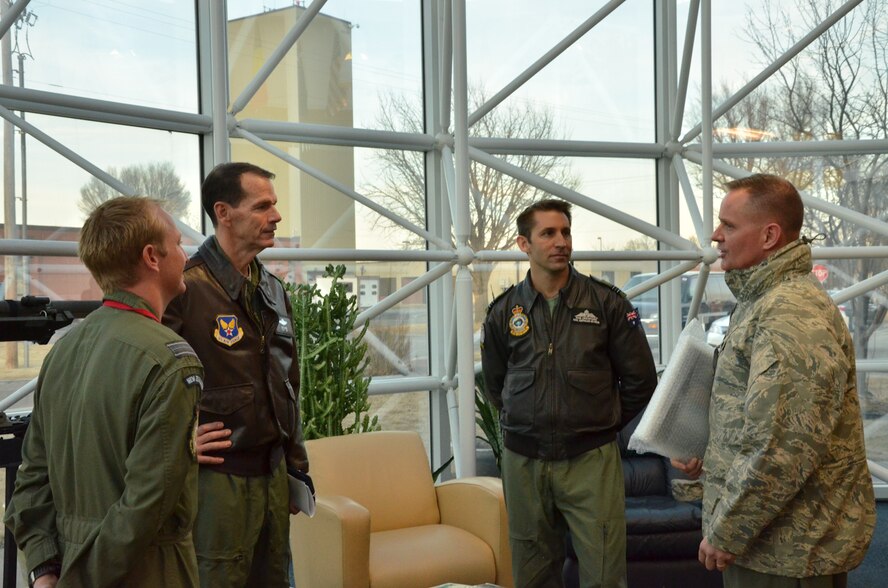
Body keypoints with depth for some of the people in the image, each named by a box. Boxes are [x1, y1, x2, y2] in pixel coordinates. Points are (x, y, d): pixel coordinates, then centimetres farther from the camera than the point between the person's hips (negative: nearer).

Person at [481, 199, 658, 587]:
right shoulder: (504, 311, 3)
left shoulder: (607, 302, -2)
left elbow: (640, 378, 3)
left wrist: (602, 424, 8)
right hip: (523, 461, 2)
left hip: (592, 460, -2)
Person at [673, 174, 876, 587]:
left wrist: (726, 534, -21)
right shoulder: (761, 301, 12)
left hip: (788, 552, -9)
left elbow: (785, 450, -28)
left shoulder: (792, 315, -22)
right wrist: (707, 458, 12)